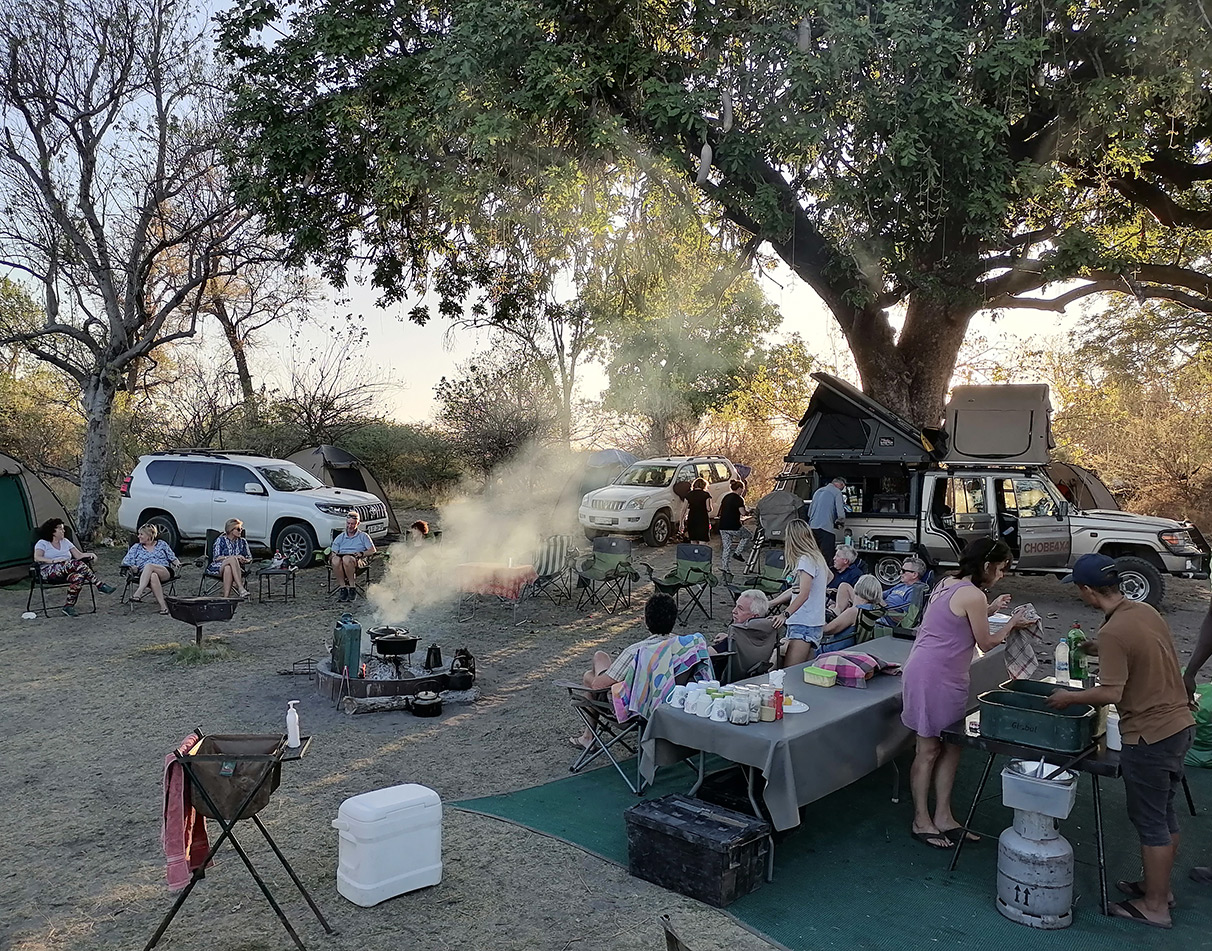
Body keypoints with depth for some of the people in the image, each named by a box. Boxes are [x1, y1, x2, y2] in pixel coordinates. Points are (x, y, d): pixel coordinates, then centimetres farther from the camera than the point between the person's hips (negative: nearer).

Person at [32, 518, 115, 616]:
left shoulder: (65, 541, 23)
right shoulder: (42, 543, 8)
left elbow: (79, 555, 17)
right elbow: (37, 558, -10)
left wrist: (91, 554, -4)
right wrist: (53, 561, -25)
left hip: (67, 571, 5)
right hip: (49, 571, -5)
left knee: (78, 577, -34)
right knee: (76, 564, -34)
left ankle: (69, 606, -32)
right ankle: (100, 585, -36)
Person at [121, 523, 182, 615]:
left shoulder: (162, 544, 21)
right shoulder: (136, 547, 22)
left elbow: (173, 558, 19)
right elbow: (125, 561, 13)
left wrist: (177, 564, -4)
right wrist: (133, 567, -8)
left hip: (165, 572, 0)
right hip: (144, 575, 0)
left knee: (149, 565, -33)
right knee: (153, 576, -38)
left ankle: (138, 593, -44)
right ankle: (163, 605, -47)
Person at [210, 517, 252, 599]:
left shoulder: (242, 541, 13)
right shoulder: (221, 540, 2)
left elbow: (249, 558, 14)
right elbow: (216, 558, -9)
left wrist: (244, 560, -12)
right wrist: (234, 557, -20)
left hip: (235, 568, 2)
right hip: (218, 567, -2)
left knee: (228, 569, -36)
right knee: (232, 559, -36)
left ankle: (226, 596, -46)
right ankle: (240, 587, -46)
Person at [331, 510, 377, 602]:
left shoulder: (363, 536, 21)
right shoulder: (340, 537, 28)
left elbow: (373, 550, 10)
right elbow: (333, 552, 18)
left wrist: (362, 553, -8)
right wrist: (332, 556, -6)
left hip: (357, 560, -2)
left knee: (346, 559, -41)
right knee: (335, 560, -37)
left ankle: (352, 587, -31)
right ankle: (343, 588, -31)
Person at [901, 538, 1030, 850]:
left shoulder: (947, 584, 10)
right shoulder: (974, 595, -17)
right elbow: (986, 643, -6)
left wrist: (989, 609, 22)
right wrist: (1012, 623, 9)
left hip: (925, 669, 9)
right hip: (935, 678, -9)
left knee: (950, 746, 15)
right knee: (929, 750, 2)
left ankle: (942, 817, 24)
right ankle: (921, 822, 15)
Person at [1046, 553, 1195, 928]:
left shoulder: (1113, 633, -25)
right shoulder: (1144, 609, 3)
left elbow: (1111, 693, -26)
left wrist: (1069, 697, -12)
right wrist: (1101, 651, 15)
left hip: (1150, 736, -9)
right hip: (1178, 724, 9)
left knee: (1150, 821, 5)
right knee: (1164, 813, 21)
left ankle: (1154, 906, 19)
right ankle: (1159, 886, 37)